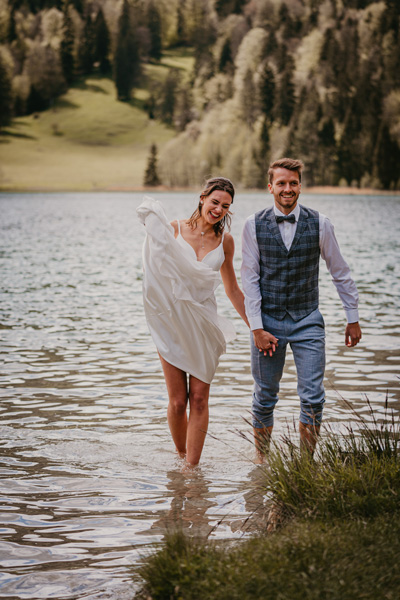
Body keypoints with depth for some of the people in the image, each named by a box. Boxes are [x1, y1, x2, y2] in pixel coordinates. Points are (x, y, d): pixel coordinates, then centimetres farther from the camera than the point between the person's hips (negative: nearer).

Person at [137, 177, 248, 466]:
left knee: (199, 399, -4)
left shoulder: (225, 241, 4)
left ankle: (192, 466, 2)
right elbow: (159, 269, -7)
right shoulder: (175, 229, -4)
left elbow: (233, 290, 14)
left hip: (204, 325, 2)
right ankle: (181, 457, 22)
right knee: (178, 402, 0)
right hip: (172, 322, -2)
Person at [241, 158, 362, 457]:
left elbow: (341, 272, 5)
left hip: (307, 320, 0)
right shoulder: (254, 225, -4)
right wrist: (257, 328, -9)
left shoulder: (319, 224, -4)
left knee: (313, 398, -5)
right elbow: (250, 278, -3)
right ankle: (260, 463, 24)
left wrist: (353, 319, 7)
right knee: (265, 397, 8)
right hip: (268, 320, 0)